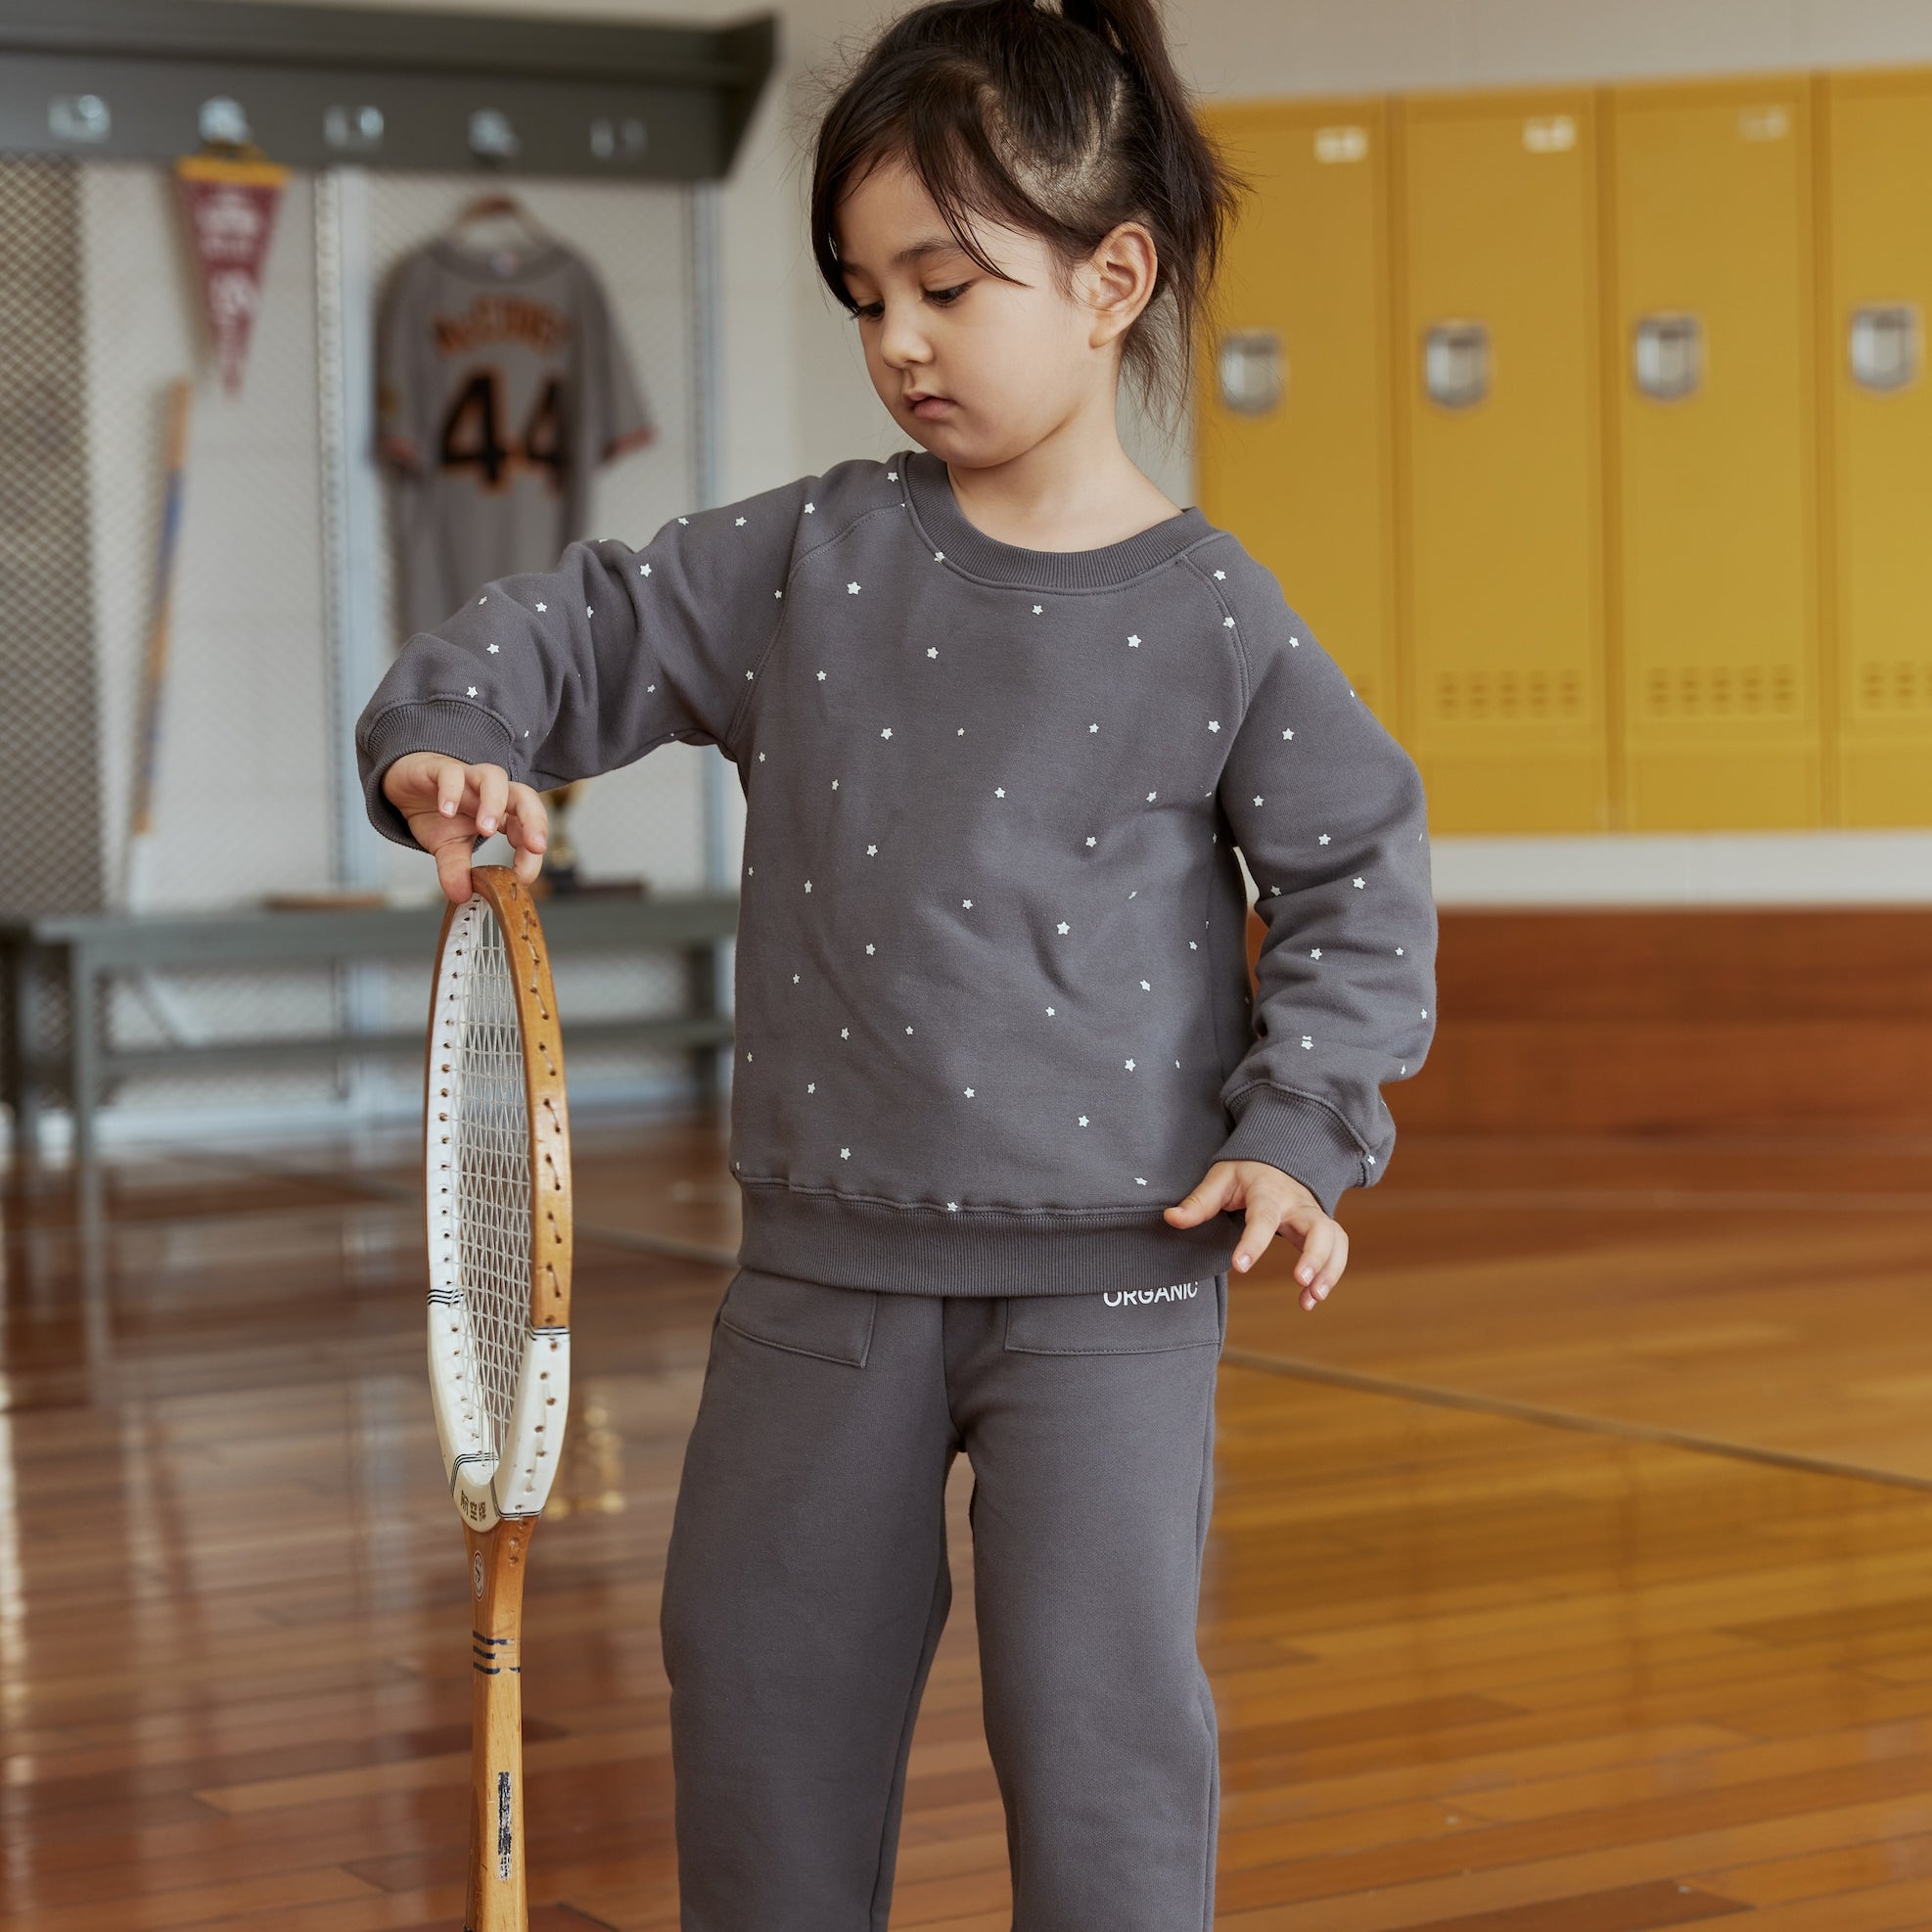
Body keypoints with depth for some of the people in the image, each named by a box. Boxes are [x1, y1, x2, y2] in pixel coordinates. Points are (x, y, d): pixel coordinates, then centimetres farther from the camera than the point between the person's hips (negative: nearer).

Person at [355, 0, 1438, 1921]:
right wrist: (447, 728, -11)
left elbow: (1359, 871, 1)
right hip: (829, 1260, 4)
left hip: (1108, 1272, -3)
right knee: (759, 1664, 13)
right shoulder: (811, 556, 2)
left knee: (1098, 1695, -4)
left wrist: (1301, 1129, -8)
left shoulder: (1213, 615, -5)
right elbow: (586, 627, 8)